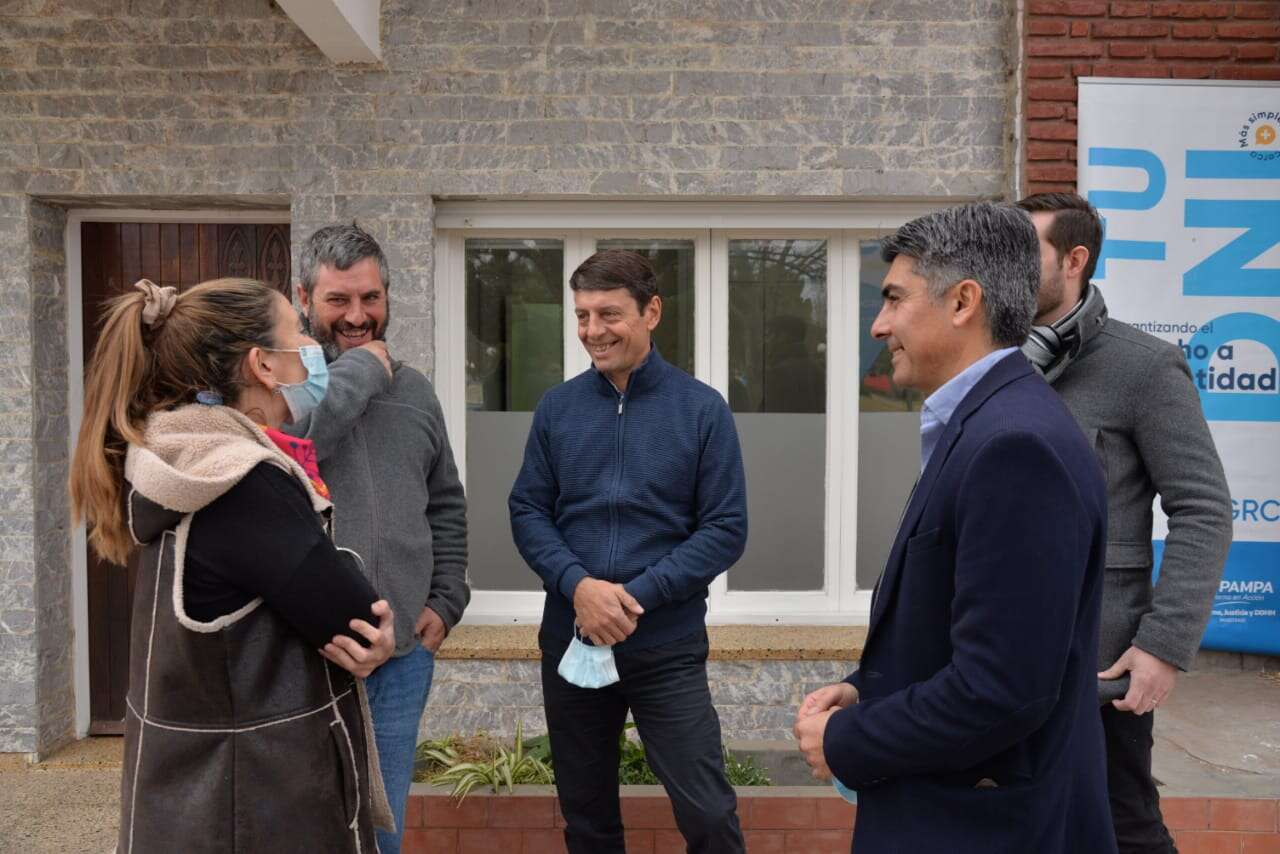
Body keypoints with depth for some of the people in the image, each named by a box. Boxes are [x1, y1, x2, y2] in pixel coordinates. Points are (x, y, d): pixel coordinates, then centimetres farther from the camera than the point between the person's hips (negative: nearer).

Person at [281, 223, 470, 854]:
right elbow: (290, 434, -29)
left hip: (405, 655, 4)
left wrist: (447, 601, 7)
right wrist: (364, 366, -15)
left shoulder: (414, 391, 11)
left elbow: (446, 507, 17)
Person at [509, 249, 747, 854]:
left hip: (668, 646, -2)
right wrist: (578, 585, -16)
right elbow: (527, 511, 2)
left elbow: (726, 529, -7)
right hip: (570, 642, 3)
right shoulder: (556, 407, 3)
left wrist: (635, 597, -16)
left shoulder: (702, 409, -5)